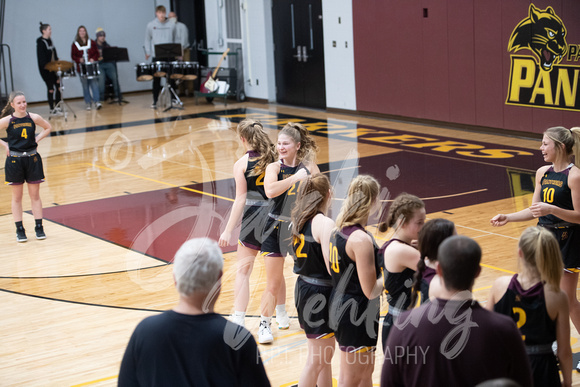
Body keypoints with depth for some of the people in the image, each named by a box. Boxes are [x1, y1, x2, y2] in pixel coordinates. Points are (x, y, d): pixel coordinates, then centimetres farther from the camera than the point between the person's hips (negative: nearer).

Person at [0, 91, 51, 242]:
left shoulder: (33, 118, -2)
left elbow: (48, 127, 15)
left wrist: (37, 139, 3)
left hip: (32, 159, 2)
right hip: (15, 160, -2)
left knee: (35, 195, 7)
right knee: (17, 197, 6)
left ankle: (39, 228, 15)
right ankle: (20, 230, 13)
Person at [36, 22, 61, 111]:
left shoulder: (50, 41, 13)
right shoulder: (40, 43, -12)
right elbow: (41, 59, -17)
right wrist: (47, 67, -22)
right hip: (47, 70, -8)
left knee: (58, 86, 5)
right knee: (51, 88, -3)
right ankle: (51, 108, 5)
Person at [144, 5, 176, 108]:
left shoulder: (171, 24, 5)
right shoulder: (151, 25, 3)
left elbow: (175, 39, 9)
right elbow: (147, 39, 10)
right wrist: (148, 52, 2)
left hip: (170, 55, 1)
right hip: (157, 56, -1)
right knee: (156, 79, 0)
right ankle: (155, 101, 5)